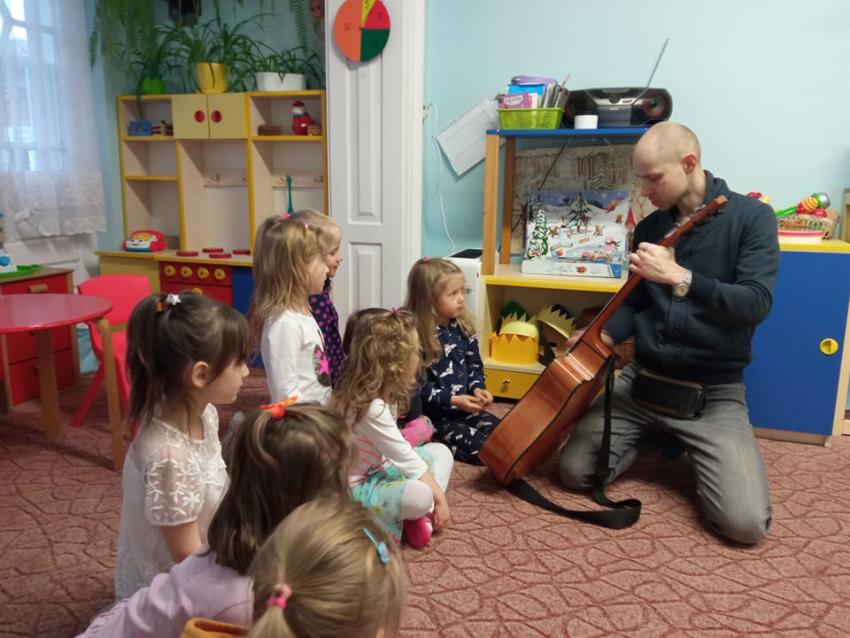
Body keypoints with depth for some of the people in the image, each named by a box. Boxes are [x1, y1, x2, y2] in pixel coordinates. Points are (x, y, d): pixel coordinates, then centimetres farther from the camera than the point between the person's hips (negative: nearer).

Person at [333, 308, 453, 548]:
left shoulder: (382, 393, 0)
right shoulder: (373, 409, -31)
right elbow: (406, 459, -23)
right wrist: (439, 497, -16)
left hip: (379, 468, 11)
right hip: (356, 488, -11)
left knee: (440, 451, 7)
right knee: (420, 495, -37)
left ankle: (419, 514, -8)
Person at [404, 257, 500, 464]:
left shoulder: (463, 327, 2)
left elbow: (474, 366, 12)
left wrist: (477, 388, -8)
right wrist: (453, 400, -22)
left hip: (464, 406, 7)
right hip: (432, 414, -7)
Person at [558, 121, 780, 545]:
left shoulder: (751, 217, -7)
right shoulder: (649, 228, 7)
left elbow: (755, 304, -18)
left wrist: (678, 276, -30)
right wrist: (602, 336, -6)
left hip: (713, 393, -4)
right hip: (641, 381, 4)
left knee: (745, 522, -18)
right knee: (575, 471, -5)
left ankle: (690, 448, 15)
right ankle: (658, 437, 21)